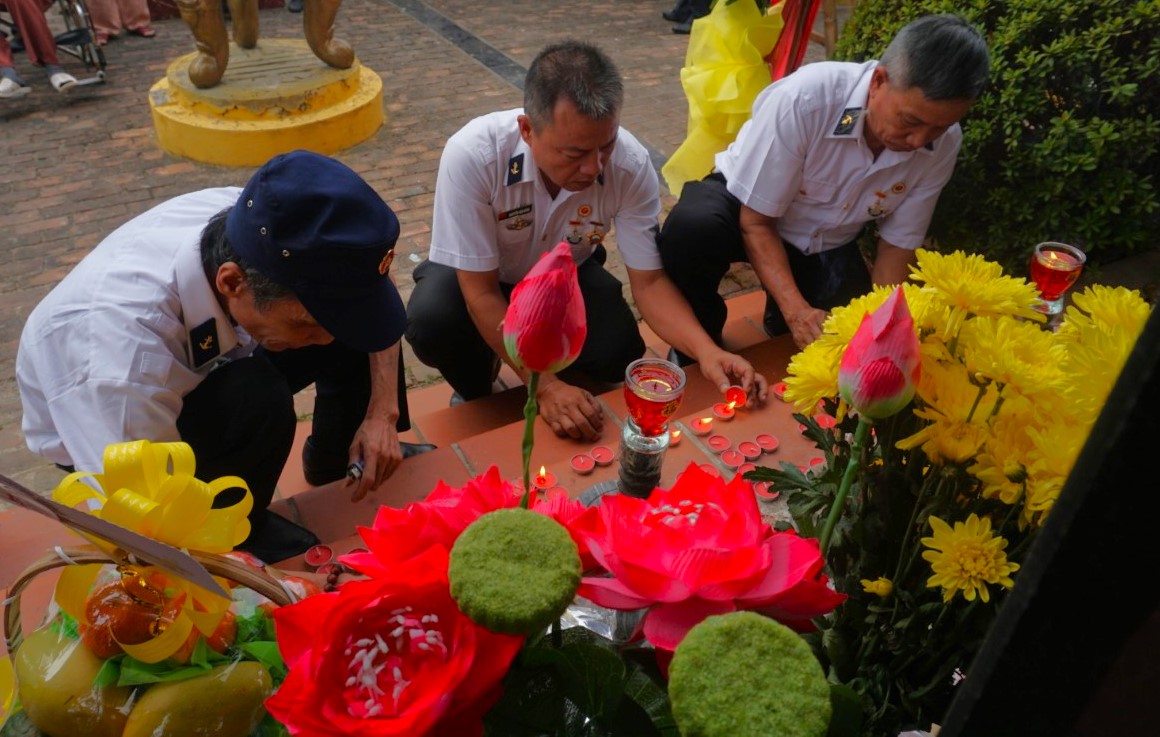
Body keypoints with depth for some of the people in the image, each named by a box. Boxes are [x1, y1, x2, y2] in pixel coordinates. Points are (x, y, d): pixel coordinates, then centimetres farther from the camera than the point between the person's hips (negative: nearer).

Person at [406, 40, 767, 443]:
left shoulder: (631, 165, -28)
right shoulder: (472, 155, -35)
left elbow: (648, 280, -19)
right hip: (476, 277, -1)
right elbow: (481, 294, -30)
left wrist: (706, 350, -35)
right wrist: (544, 384, -36)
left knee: (618, 356, -21)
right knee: (432, 322, -32)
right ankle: (475, 392, 3)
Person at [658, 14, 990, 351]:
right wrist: (796, 310, -36)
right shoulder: (803, 98, -34)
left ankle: (781, 324, 25)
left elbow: (897, 243, -8)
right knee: (690, 230, -37)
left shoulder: (943, 144, -20)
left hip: (826, 244, 4)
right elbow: (756, 221, -26)